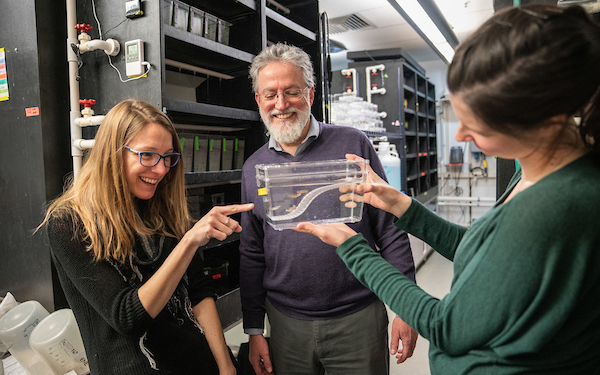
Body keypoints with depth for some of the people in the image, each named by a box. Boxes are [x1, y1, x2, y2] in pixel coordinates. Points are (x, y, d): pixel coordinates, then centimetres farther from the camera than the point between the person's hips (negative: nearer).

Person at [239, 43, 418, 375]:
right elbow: (251, 256, 7)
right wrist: (254, 331, 8)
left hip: (358, 319, -2)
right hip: (287, 325, 3)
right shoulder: (253, 169, 3)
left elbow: (390, 231, -4)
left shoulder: (352, 145, -6)